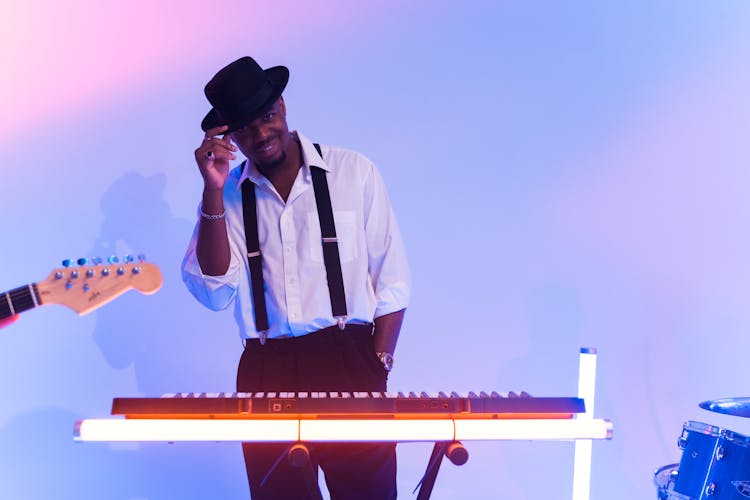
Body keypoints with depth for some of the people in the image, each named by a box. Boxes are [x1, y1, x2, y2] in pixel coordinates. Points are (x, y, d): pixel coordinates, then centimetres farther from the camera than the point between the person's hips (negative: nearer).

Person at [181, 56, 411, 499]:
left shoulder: (354, 173, 1)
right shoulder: (227, 194, 5)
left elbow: (392, 280, 3)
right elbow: (214, 294, -6)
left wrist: (378, 365, -5)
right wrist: (214, 192, -13)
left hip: (348, 360, -1)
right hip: (265, 372, 2)